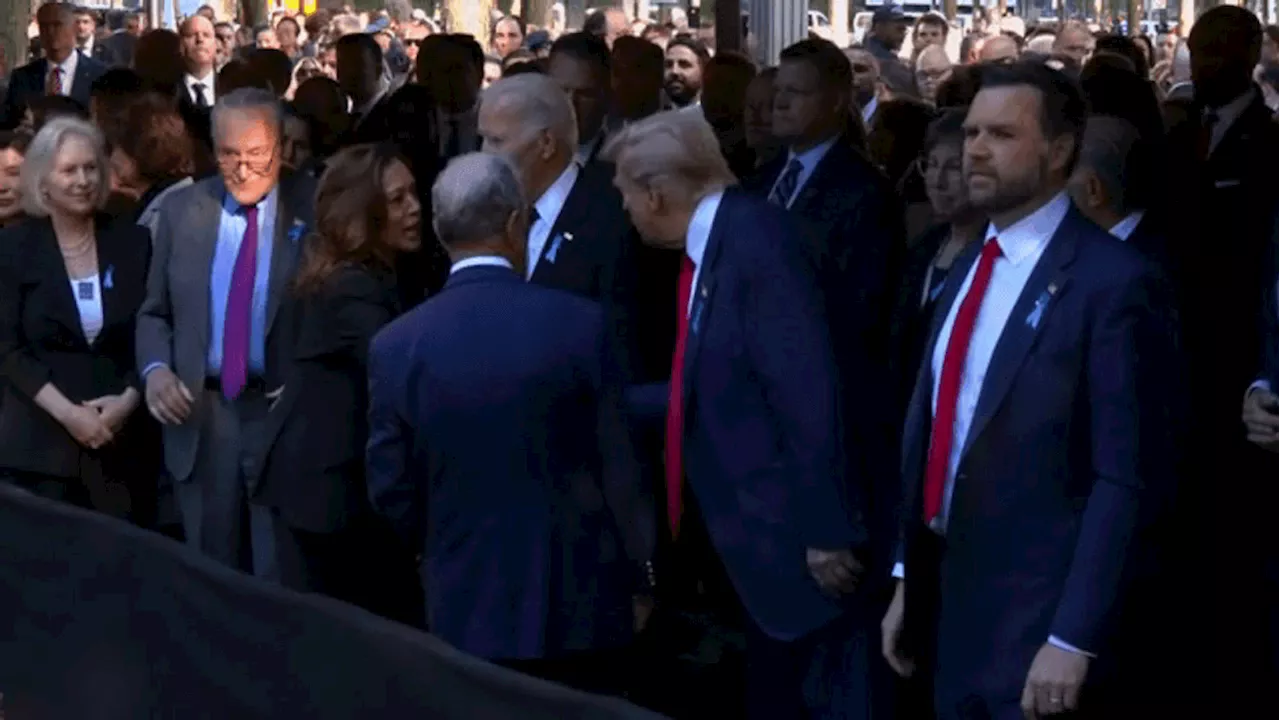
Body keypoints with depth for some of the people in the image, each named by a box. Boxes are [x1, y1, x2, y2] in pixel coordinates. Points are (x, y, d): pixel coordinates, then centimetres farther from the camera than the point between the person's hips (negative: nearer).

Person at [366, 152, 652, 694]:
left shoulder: (396, 346, -7)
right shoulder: (579, 324, -10)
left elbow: (390, 487, -1)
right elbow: (618, 465, -6)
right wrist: (636, 574, 7)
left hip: (467, 608, 1)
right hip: (579, 600, -1)